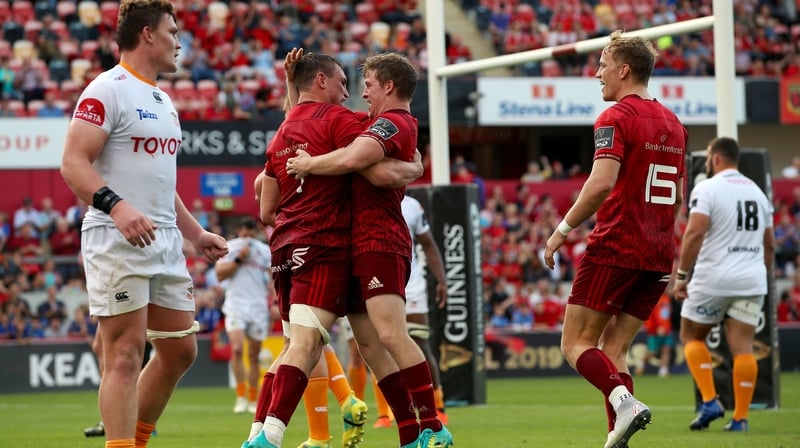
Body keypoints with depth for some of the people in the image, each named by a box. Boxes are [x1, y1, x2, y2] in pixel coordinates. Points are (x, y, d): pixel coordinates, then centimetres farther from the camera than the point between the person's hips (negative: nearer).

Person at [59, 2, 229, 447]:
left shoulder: (163, 101, 20)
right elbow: (74, 164, -17)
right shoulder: (108, 91, -9)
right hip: (117, 242, -9)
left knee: (180, 351, 10)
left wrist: (196, 233, 24)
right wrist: (117, 207, -30)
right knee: (126, 353, -11)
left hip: (165, 242, 9)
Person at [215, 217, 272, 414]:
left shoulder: (264, 250, 9)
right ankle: (241, 396, -15)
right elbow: (220, 274, -4)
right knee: (237, 349, -20)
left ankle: (253, 400, 12)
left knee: (254, 355, 5)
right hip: (236, 304, -2)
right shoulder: (228, 247, 4)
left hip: (258, 307, 2)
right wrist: (239, 259, -11)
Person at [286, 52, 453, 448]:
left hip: (379, 243, -11)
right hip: (360, 246, 11)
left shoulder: (392, 123, -9)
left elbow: (353, 158, -29)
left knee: (390, 334, -20)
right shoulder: (377, 122, 23)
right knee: (368, 345, 5)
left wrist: (308, 164, -13)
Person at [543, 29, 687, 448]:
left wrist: (563, 229, -14)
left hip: (615, 248, -8)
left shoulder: (616, 118, -9)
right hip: (658, 256, 8)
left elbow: (602, 182, -22)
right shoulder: (673, 123, 17)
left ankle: (624, 401, -25)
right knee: (613, 351, 10)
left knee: (576, 344, -2)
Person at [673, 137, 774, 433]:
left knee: (691, 336, 13)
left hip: (714, 278, -5)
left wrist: (681, 275, -13)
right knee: (742, 346, 3)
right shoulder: (757, 192, 15)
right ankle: (740, 417, -1)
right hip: (751, 280, 5)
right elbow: (770, 245, 19)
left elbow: (695, 233, -17)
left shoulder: (707, 189, -6)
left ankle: (709, 401, 0)